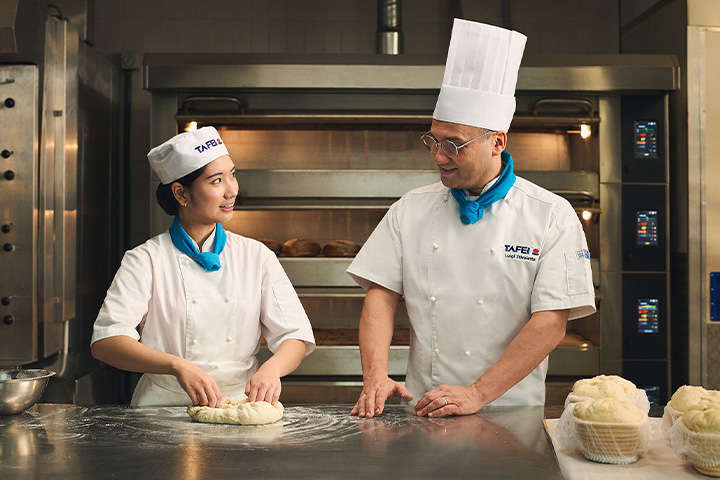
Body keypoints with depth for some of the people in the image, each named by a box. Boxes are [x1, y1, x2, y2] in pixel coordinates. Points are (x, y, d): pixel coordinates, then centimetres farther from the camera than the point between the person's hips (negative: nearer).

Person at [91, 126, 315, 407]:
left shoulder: (256, 256, 7)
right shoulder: (146, 260, -1)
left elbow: (295, 335, 4)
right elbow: (105, 341, -11)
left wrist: (272, 367, -19)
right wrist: (177, 366, -26)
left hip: (241, 403, 2)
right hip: (164, 404, -2)